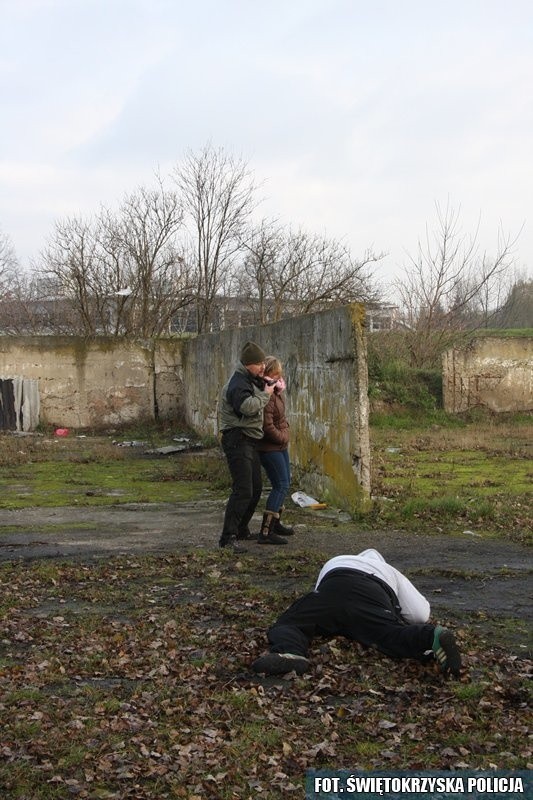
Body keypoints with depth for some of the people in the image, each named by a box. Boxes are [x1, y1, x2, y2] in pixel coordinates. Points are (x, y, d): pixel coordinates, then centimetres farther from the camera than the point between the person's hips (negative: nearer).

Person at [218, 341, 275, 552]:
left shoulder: (253, 380, 18)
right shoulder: (238, 383, -15)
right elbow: (248, 406, -32)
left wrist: (274, 385, 15)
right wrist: (266, 394, -16)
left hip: (250, 440, 11)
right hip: (238, 440, -11)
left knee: (255, 488, 17)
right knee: (243, 490, -17)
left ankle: (241, 529, 30)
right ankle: (228, 537, -17)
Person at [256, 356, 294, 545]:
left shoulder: (276, 391, 7)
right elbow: (267, 426, -26)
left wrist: (285, 428, 7)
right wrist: (283, 437, -11)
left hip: (281, 444, 10)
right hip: (269, 447, -10)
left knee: (284, 483, 19)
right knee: (281, 486, -12)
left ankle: (275, 523, 34)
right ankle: (266, 532, -13)